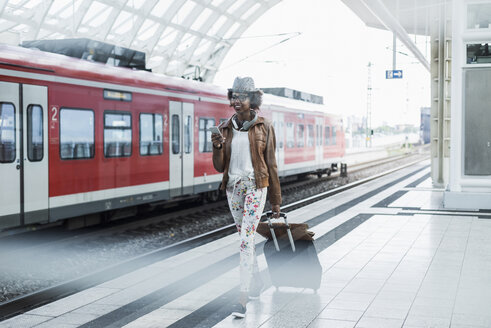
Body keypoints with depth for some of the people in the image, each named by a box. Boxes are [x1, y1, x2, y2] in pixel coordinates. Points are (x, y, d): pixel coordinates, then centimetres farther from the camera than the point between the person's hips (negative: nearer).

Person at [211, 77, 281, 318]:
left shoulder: (264, 128, -4)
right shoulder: (226, 128, 6)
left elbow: (271, 164, -1)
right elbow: (219, 166, 5)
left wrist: (276, 200, 1)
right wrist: (217, 147, -16)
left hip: (255, 186, -5)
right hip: (233, 187, 5)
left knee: (245, 239, -13)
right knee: (246, 237, 17)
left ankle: (243, 299, -12)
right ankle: (256, 282, 37)